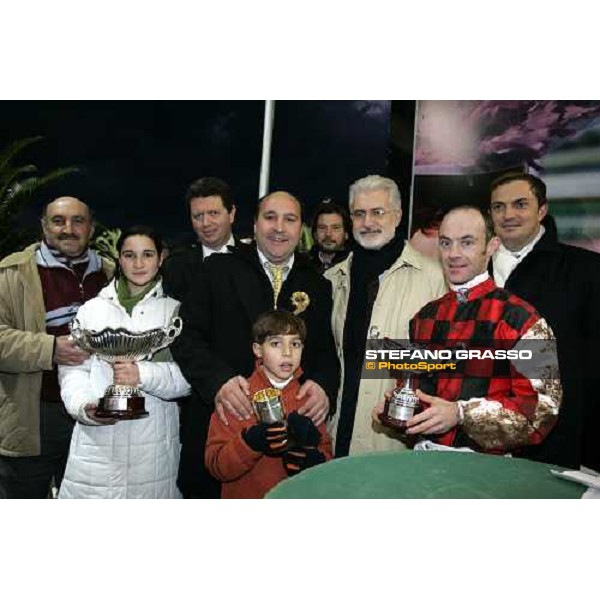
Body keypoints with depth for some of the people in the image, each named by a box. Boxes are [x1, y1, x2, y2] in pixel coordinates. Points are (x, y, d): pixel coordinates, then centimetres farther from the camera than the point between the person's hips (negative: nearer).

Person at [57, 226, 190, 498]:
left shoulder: (174, 310, 6)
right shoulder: (92, 309, 12)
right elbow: (72, 369, 7)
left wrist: (144, 374, -16)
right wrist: (84, 406, -11)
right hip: (96, 441, 1)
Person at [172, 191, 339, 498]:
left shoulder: (317, 286, 10)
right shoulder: (219, 269, 3)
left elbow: (327, 352, 9)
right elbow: (186, 335, -3)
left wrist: (323, 386, -13)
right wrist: (217, 379, -19)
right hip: (221, 421, -1)